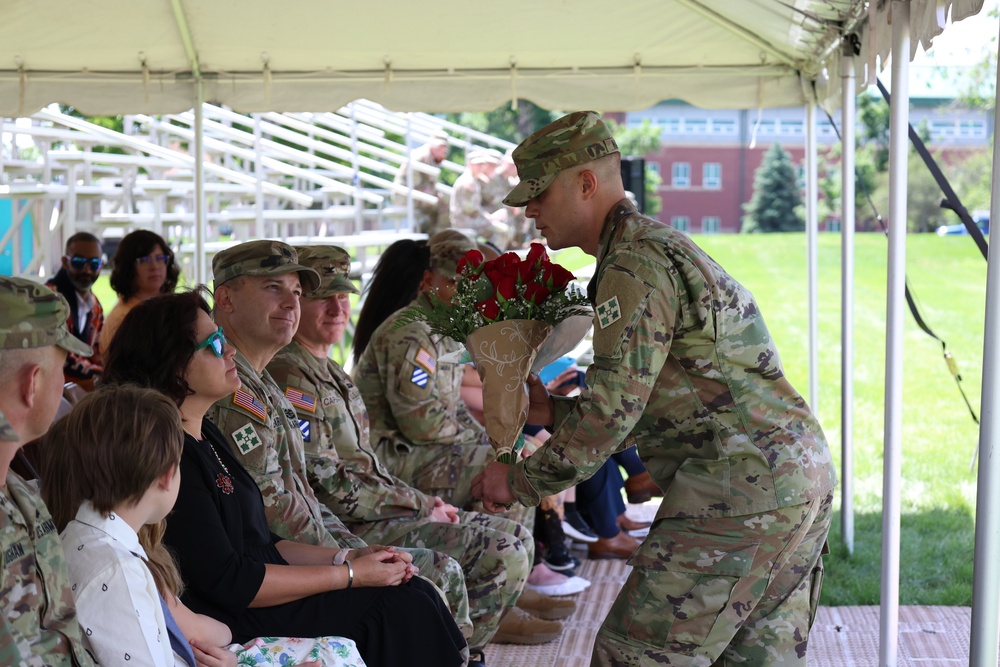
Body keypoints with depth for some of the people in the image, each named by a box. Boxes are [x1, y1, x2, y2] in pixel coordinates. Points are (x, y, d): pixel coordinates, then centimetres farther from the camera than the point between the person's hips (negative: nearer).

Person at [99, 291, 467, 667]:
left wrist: (347, 556, 5)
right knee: (405, 606, -13)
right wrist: (351, 574, -13)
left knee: (415, 592, -3)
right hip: (235, 627, -9)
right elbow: (229, 583, -20)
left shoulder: (205, 435, 14)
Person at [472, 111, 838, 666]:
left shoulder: (636, 266, -14)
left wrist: (521, 483, -7)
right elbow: (641, 403, 22)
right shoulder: (659, 246, 19)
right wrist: (552, 412, 14)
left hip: (738, 490, -11)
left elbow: (612, 413, -18)